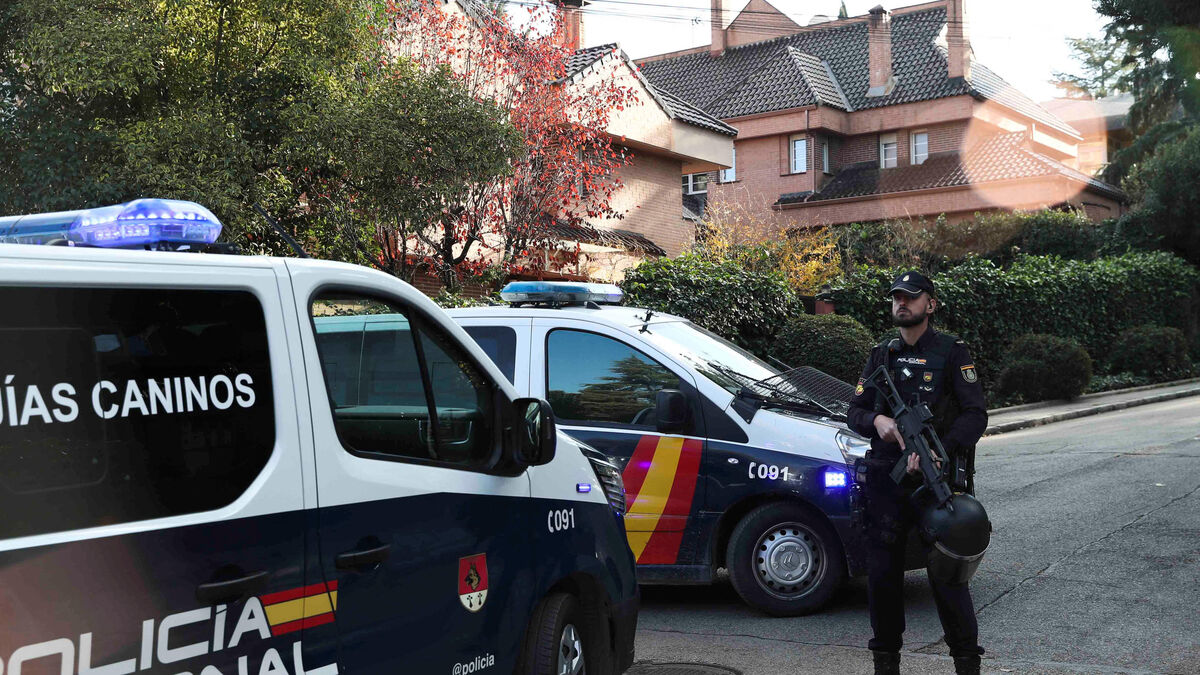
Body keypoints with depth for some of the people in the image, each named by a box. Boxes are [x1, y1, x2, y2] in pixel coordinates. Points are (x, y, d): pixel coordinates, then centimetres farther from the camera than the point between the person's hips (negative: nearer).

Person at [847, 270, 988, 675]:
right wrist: (877, 421, -10)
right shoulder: (881, 355, 13)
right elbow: (855, 411, 14)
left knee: (946, 574, -3)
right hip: (885, 480, 4)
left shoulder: (952, 353, 0)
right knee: (882, 573, 6)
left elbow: (975, 415, -8)